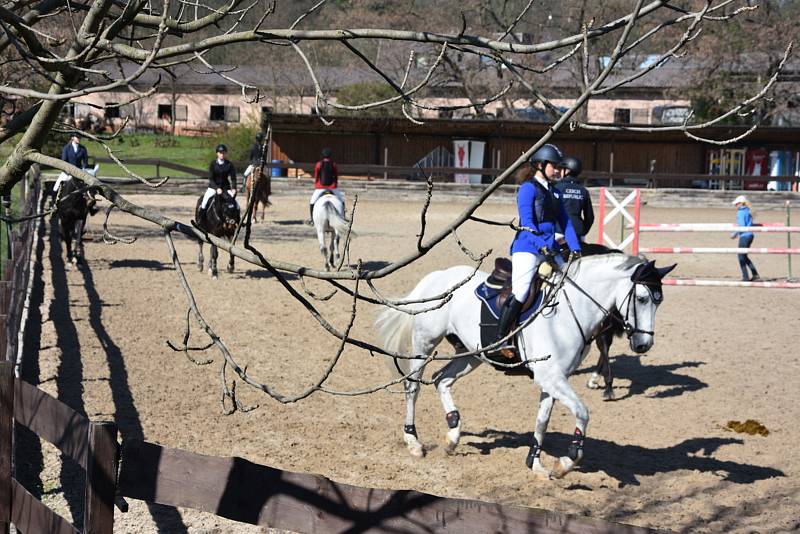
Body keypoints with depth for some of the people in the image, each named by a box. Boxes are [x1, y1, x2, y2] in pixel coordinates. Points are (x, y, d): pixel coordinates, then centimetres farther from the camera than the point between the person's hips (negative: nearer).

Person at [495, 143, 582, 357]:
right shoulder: (528, 188, -5)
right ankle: (501, 338, -6)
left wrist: (575, 249, 3)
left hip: (550, 251, 8)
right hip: (527, 248, -8)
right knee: (520, 293, -16)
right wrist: (542, 245, -27)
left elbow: (565, 222, 16)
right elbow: (526, 221, -16)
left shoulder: (554, 191, 18)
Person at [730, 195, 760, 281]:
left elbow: (742, 225, -20)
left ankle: (745, 277, -1)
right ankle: (755, 274, 16)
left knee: (741, 256, -1)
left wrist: (735, 234, -10)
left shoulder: (741, 212, -13)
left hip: (744, 236, -9)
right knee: (744, 256, 17)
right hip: (750, 235, 9)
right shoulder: (747, 211, 14)